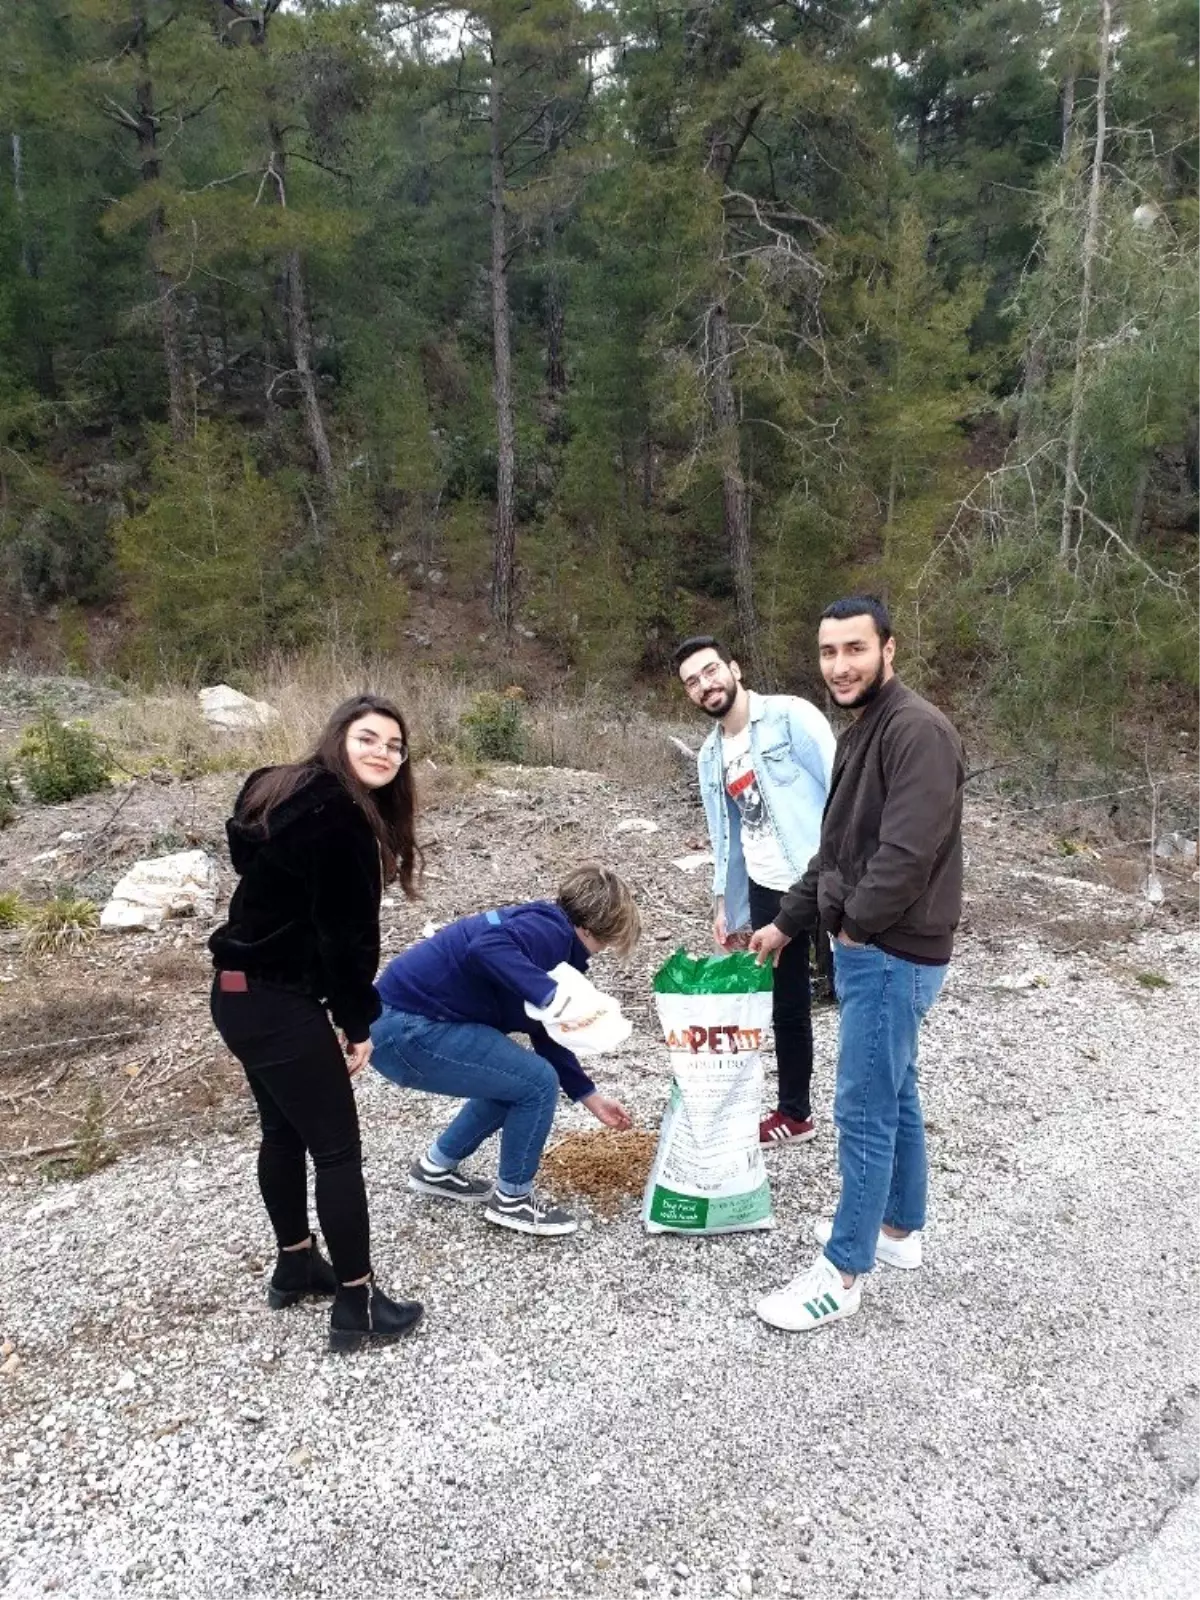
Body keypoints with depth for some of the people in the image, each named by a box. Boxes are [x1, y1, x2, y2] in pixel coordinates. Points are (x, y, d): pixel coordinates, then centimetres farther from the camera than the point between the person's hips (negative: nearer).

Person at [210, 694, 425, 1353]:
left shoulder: (291, 792, 10)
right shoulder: (337, 816, -20)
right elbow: (342, 931, -20)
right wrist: (359, 1022, -9)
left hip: (243, 994, 10)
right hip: (278, 1003, -10)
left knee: (284, 1132, 23)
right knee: (337, 1147, 1)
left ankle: (295, 1265, 40)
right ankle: (358, 1305, 11)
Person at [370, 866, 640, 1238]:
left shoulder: (547, 934, 17)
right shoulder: (550, 931, -13)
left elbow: (546, 1038, 24)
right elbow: (485, 948, -34)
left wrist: (591, 1097, 28)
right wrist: (554, 995, -36)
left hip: (409, 1023, 10)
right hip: (406, 1027, -10)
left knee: (515, 1077, 21)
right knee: (537, 1083, -6)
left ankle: (436, 1168, 32)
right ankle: (511, 1200, 13)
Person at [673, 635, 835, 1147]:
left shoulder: (791, 716, -9)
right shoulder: (710, 755, 12)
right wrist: (724, 904, 14)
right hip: (766, 890, 7)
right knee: (787, 1007, 15)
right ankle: (794, 1111, 29)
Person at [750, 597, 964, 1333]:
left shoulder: (917, 729, -20)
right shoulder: (864, 730, 13)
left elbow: (908, 853, -27)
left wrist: (854, 923, -13)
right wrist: (788, 921, 16)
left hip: (892, 954, -10)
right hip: (867, 947, 10)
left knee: (864, 1110, -2)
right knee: (895, 1095, 20)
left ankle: (843, 1272, 11)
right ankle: (900, 1228, 36)